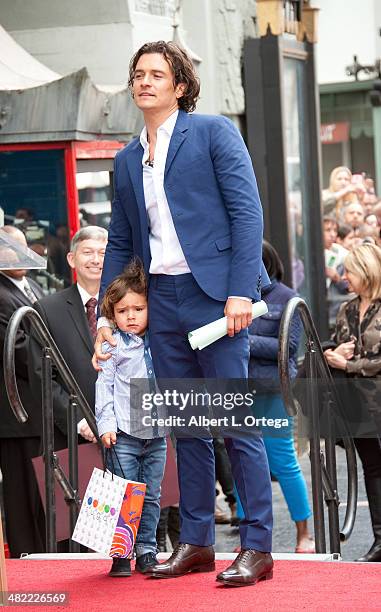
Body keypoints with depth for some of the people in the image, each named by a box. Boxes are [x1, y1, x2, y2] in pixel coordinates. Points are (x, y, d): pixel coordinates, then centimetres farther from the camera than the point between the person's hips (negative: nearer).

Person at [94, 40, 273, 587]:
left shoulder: (214, 132, -1)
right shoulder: (127, 160, 17)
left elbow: (247, 212, -8)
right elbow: (120, 243, 21)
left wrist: (241, 291, -16)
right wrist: (105, 315, 13)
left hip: (213, 293, -6)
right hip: (161, 301, 6)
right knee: (186, 427, 9)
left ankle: (257, 547, -3)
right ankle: (196, 542, 15)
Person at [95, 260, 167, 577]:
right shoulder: (112, 346, -1)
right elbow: (104, 385, -4)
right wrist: (106, 423, -12)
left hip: (157, 432, 4)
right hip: (124, 433, -4)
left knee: (151, 496, 8)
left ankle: (146, 551, 14)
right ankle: (120, 554, 0)